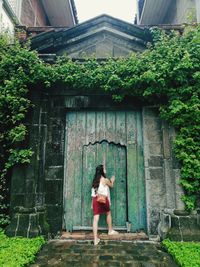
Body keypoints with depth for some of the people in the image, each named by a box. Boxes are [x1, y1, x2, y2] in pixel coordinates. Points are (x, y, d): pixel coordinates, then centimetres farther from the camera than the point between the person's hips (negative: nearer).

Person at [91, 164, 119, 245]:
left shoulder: (95, 180, 12)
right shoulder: (105, 180, -4)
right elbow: (111, 185, 15)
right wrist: (112, 180, 36)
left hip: (95, 199, 4)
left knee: (95, 219, -1)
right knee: (108, 213, 23)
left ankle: (95, 239, -2)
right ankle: (110, 230, 39)